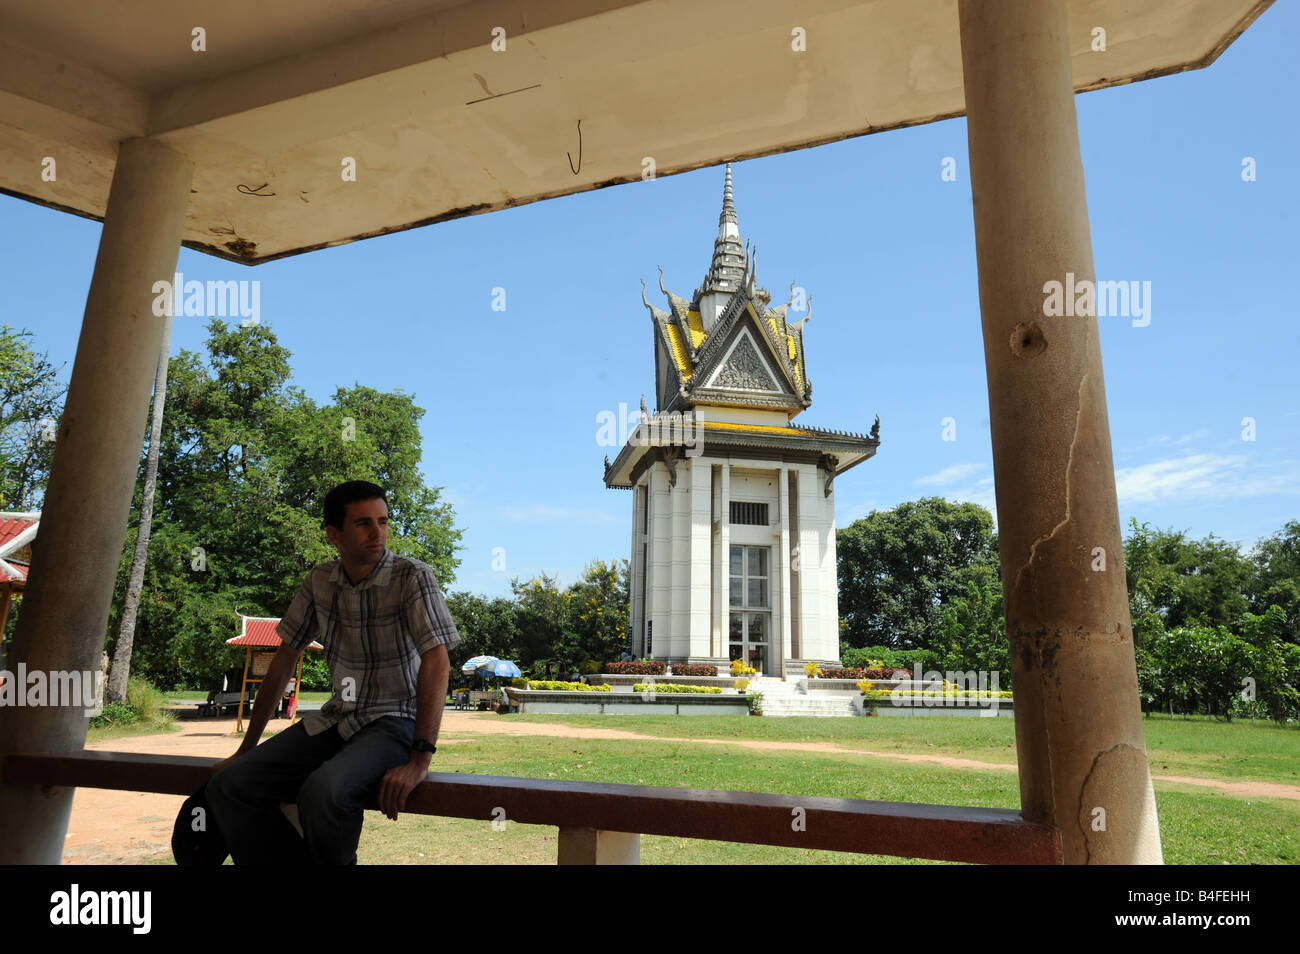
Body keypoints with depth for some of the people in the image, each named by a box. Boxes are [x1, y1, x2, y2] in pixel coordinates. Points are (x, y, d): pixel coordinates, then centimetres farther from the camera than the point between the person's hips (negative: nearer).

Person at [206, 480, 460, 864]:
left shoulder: (412, 577, -14)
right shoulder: (319, 582, 4)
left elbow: (437, 663, -21)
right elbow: (285, 658, 11)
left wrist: (419, 760, -27)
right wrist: (247, 747, 11)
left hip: (394, 721, -6)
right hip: (337, 718, 6)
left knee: (323, 792, -32)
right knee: (228, 785, -11)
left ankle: (336, 859, -2)